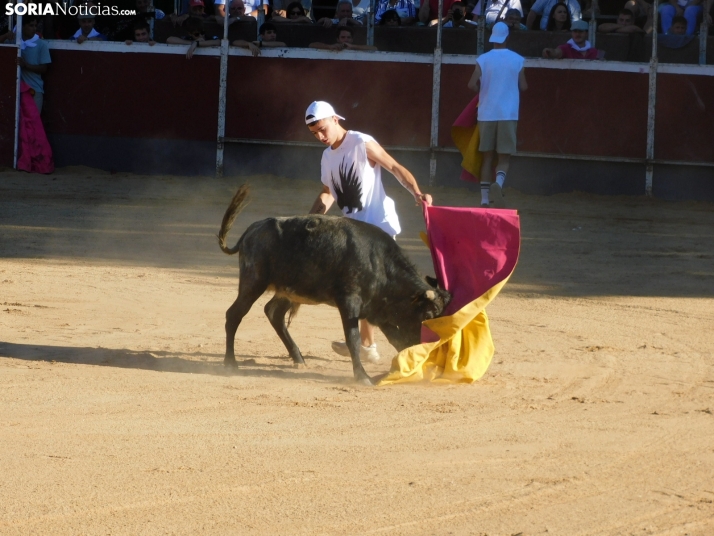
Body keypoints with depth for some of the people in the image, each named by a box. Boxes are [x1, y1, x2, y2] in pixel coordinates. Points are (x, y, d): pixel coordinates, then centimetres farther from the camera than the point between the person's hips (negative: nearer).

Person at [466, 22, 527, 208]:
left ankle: (484, 199, 7)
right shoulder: (517, 60, -2)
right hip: (508, 114, -1)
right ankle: (498, 183, -27)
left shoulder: (483, 60, -2)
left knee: (487, 156, 9)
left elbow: (472, 84, -9)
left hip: (486, 114, 1)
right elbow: (523, 87, 1)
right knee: (504, 157, 2)